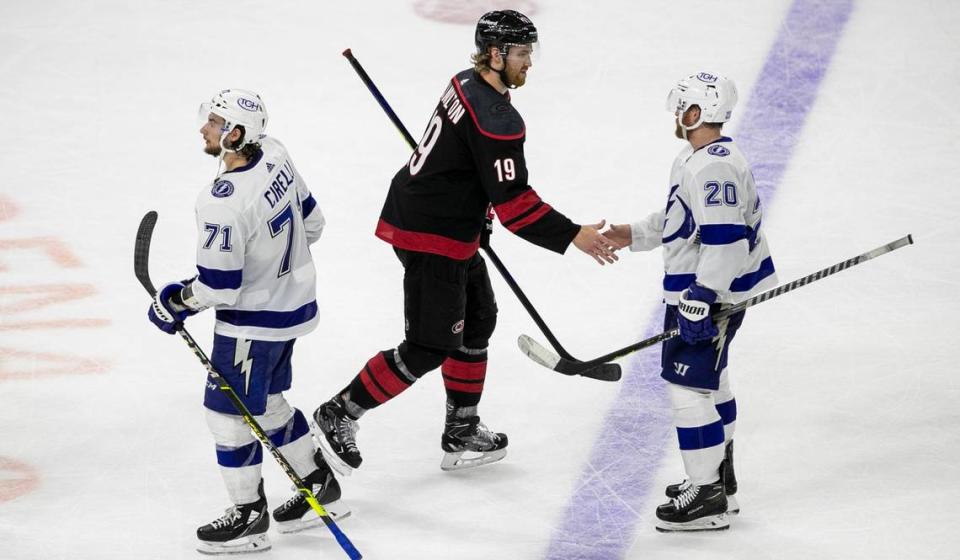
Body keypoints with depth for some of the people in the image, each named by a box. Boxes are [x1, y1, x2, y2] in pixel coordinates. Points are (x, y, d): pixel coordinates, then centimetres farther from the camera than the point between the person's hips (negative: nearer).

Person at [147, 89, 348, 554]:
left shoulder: (223, 204, -31)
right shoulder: (275, 156, -5)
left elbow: (218, 286, -26)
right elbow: (310, 223, 9)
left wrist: (174, 302, -7)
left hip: (253, 322, -9)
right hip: (292, 301, 9)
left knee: (230, 413, 6)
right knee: (266, 403, 24)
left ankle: (248, 516, 18)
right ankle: (319, 487, 36)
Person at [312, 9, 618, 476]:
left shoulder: (466, 86, 6)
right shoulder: (495, 118, -24)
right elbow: (513, 204, -23)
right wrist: (573, 237, -19)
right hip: (433, 239, -11)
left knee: (477, 319, 20)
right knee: (429, 348, -4)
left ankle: (462, 434, 27)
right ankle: (340, 414, 6)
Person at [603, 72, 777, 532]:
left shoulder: (713, 166, -24)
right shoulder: (696, 159, 12)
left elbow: (724, 237, -30)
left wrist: (701, 299, -31)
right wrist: (635, 235, 22)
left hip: (714, 292, -12)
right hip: (699, 289, 12)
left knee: (689, 384, -10)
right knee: (710, 381, 22)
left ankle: (707, 498, -6)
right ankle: (719, 479, 35)